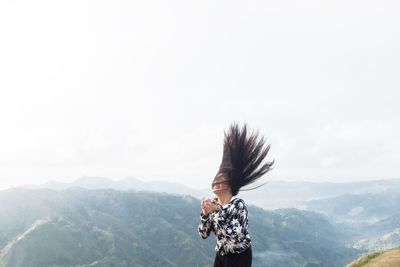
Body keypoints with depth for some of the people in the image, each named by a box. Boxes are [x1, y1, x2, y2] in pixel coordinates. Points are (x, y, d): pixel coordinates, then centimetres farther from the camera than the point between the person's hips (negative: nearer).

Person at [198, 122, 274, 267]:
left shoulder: (238, 204, -22)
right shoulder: (213, 203, -2)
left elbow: (233, 236, -31)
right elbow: (203, 234, -3)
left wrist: (216, 212, -30)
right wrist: (205, 213, -19)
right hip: (221, 255, 6)